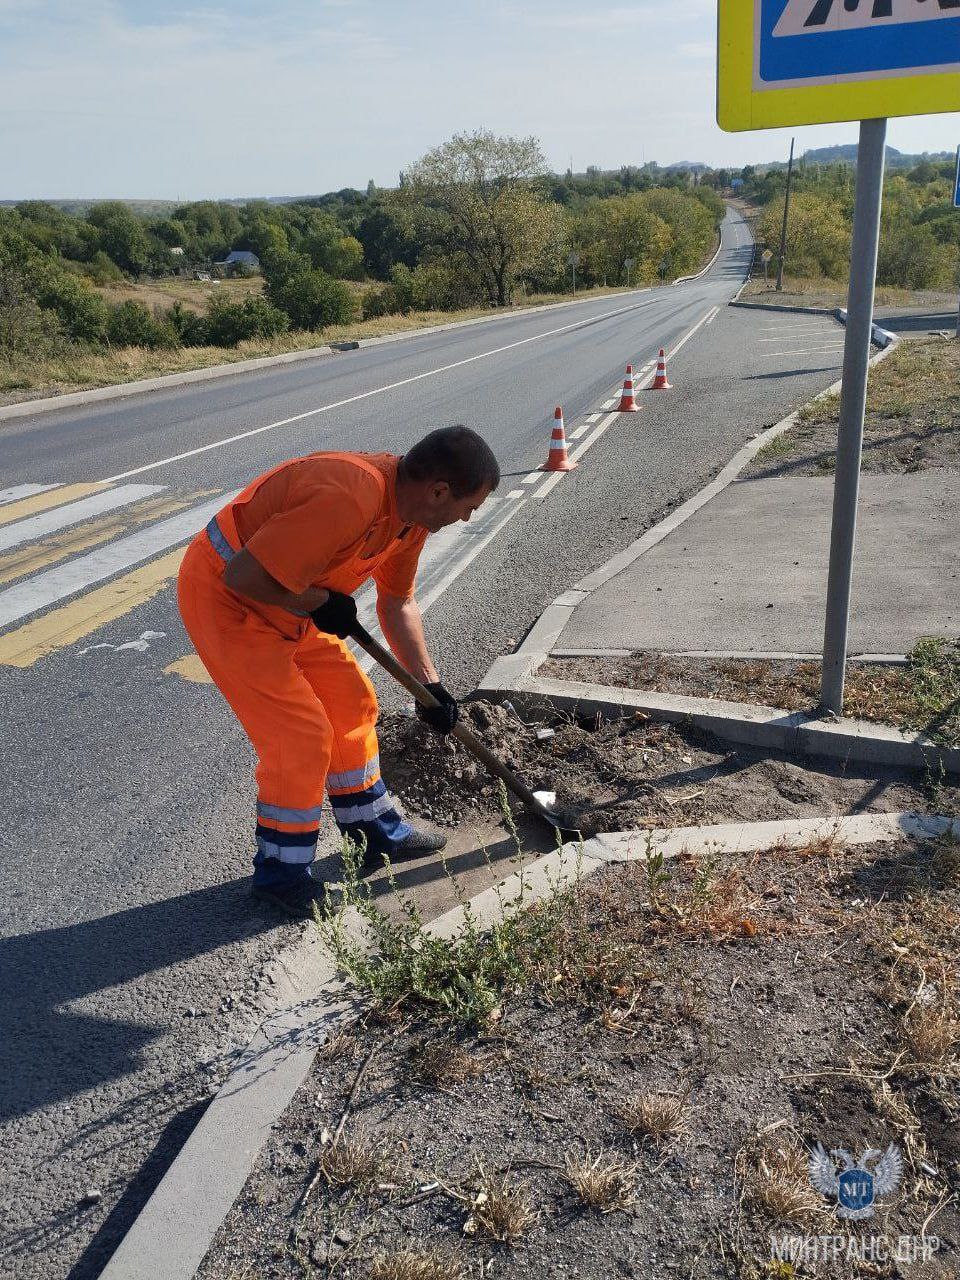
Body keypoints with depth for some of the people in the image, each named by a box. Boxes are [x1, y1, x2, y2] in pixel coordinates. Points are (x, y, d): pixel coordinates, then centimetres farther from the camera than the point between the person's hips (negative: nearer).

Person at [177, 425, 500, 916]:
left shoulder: (410, 509, -3)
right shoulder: (350, 499, -35)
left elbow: (396, 603, 11)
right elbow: (242, 574, -33)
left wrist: (429, 684, 10)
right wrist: (320, 603, -19)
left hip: (287, 600, 9)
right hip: (223, 597, -9)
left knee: (353, 704, 14)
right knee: (302, 735, -9)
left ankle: (376, 830, 32)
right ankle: (281, 874, 11)